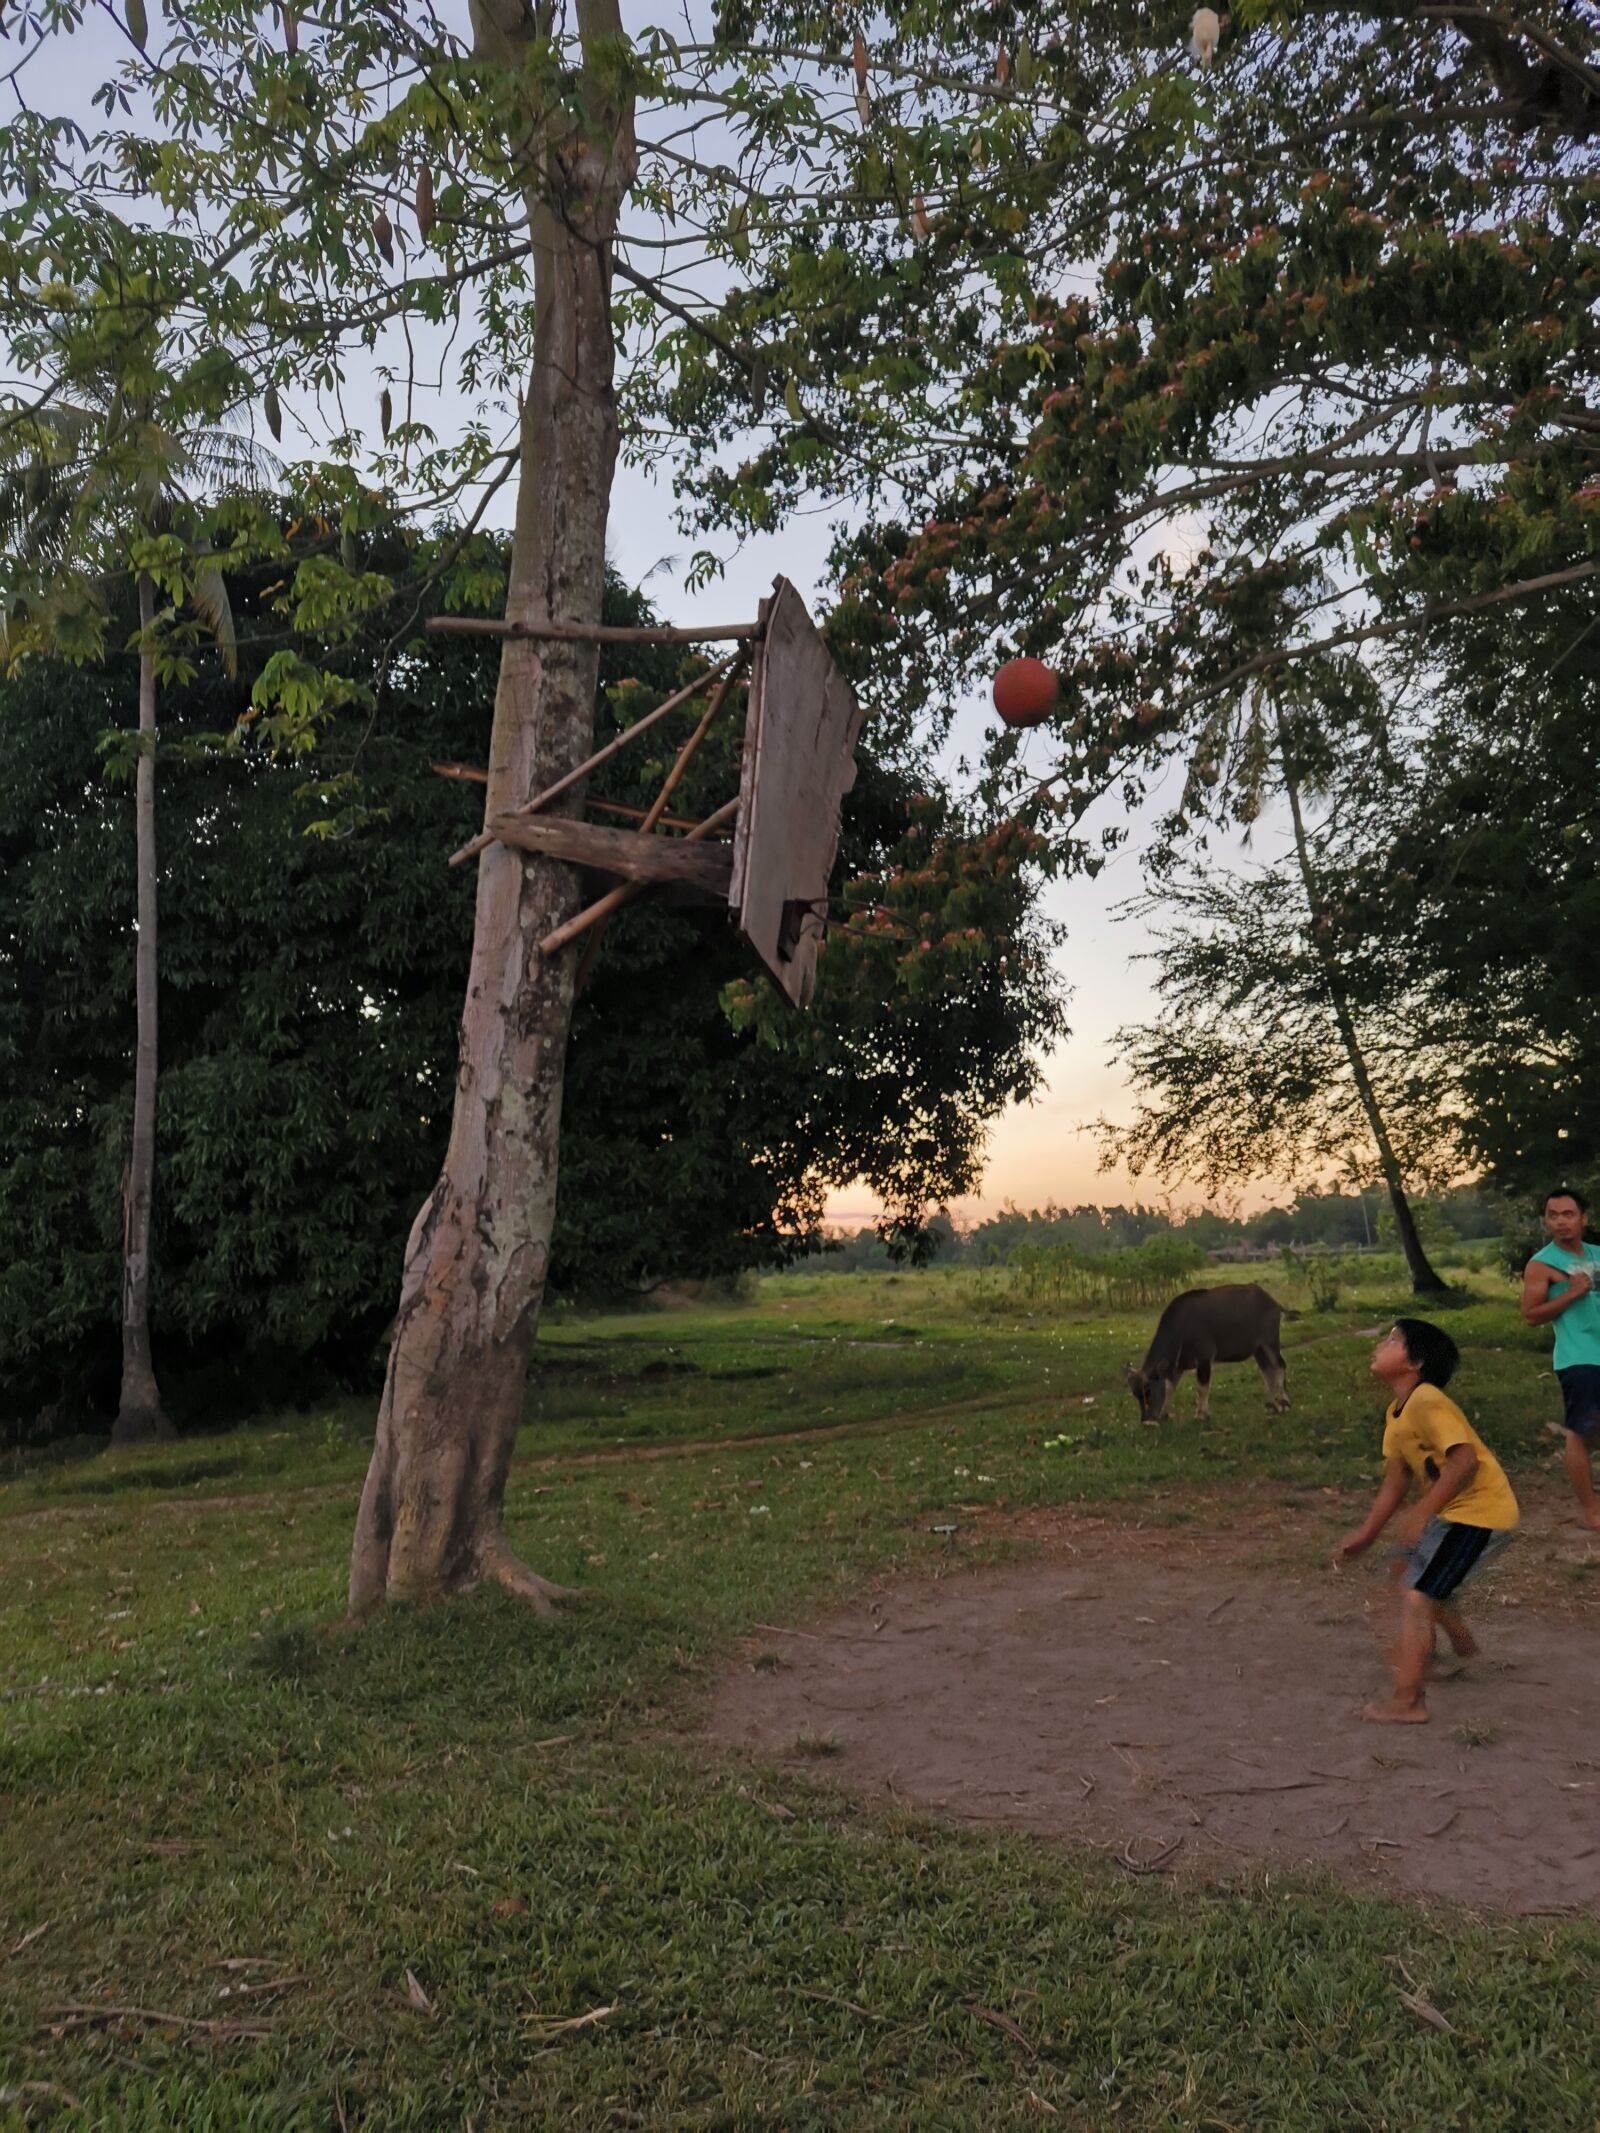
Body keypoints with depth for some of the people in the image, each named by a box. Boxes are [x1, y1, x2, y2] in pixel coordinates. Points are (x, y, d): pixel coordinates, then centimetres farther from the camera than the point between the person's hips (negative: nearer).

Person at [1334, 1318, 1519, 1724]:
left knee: (1416, 1596, -13)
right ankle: (1462, 1643, 46)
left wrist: (1423, 1512, -29)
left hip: (1481, 1512, -10)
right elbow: (1395, 1481, 11)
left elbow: (1465, 1459, -31)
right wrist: (1366, 1534, 10)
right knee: (1408, 1567, 26)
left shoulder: (1426, 1401, -22)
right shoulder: (1396, 1414, 8)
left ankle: (1407, 1702, -9)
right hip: (1456, 1510, 10)